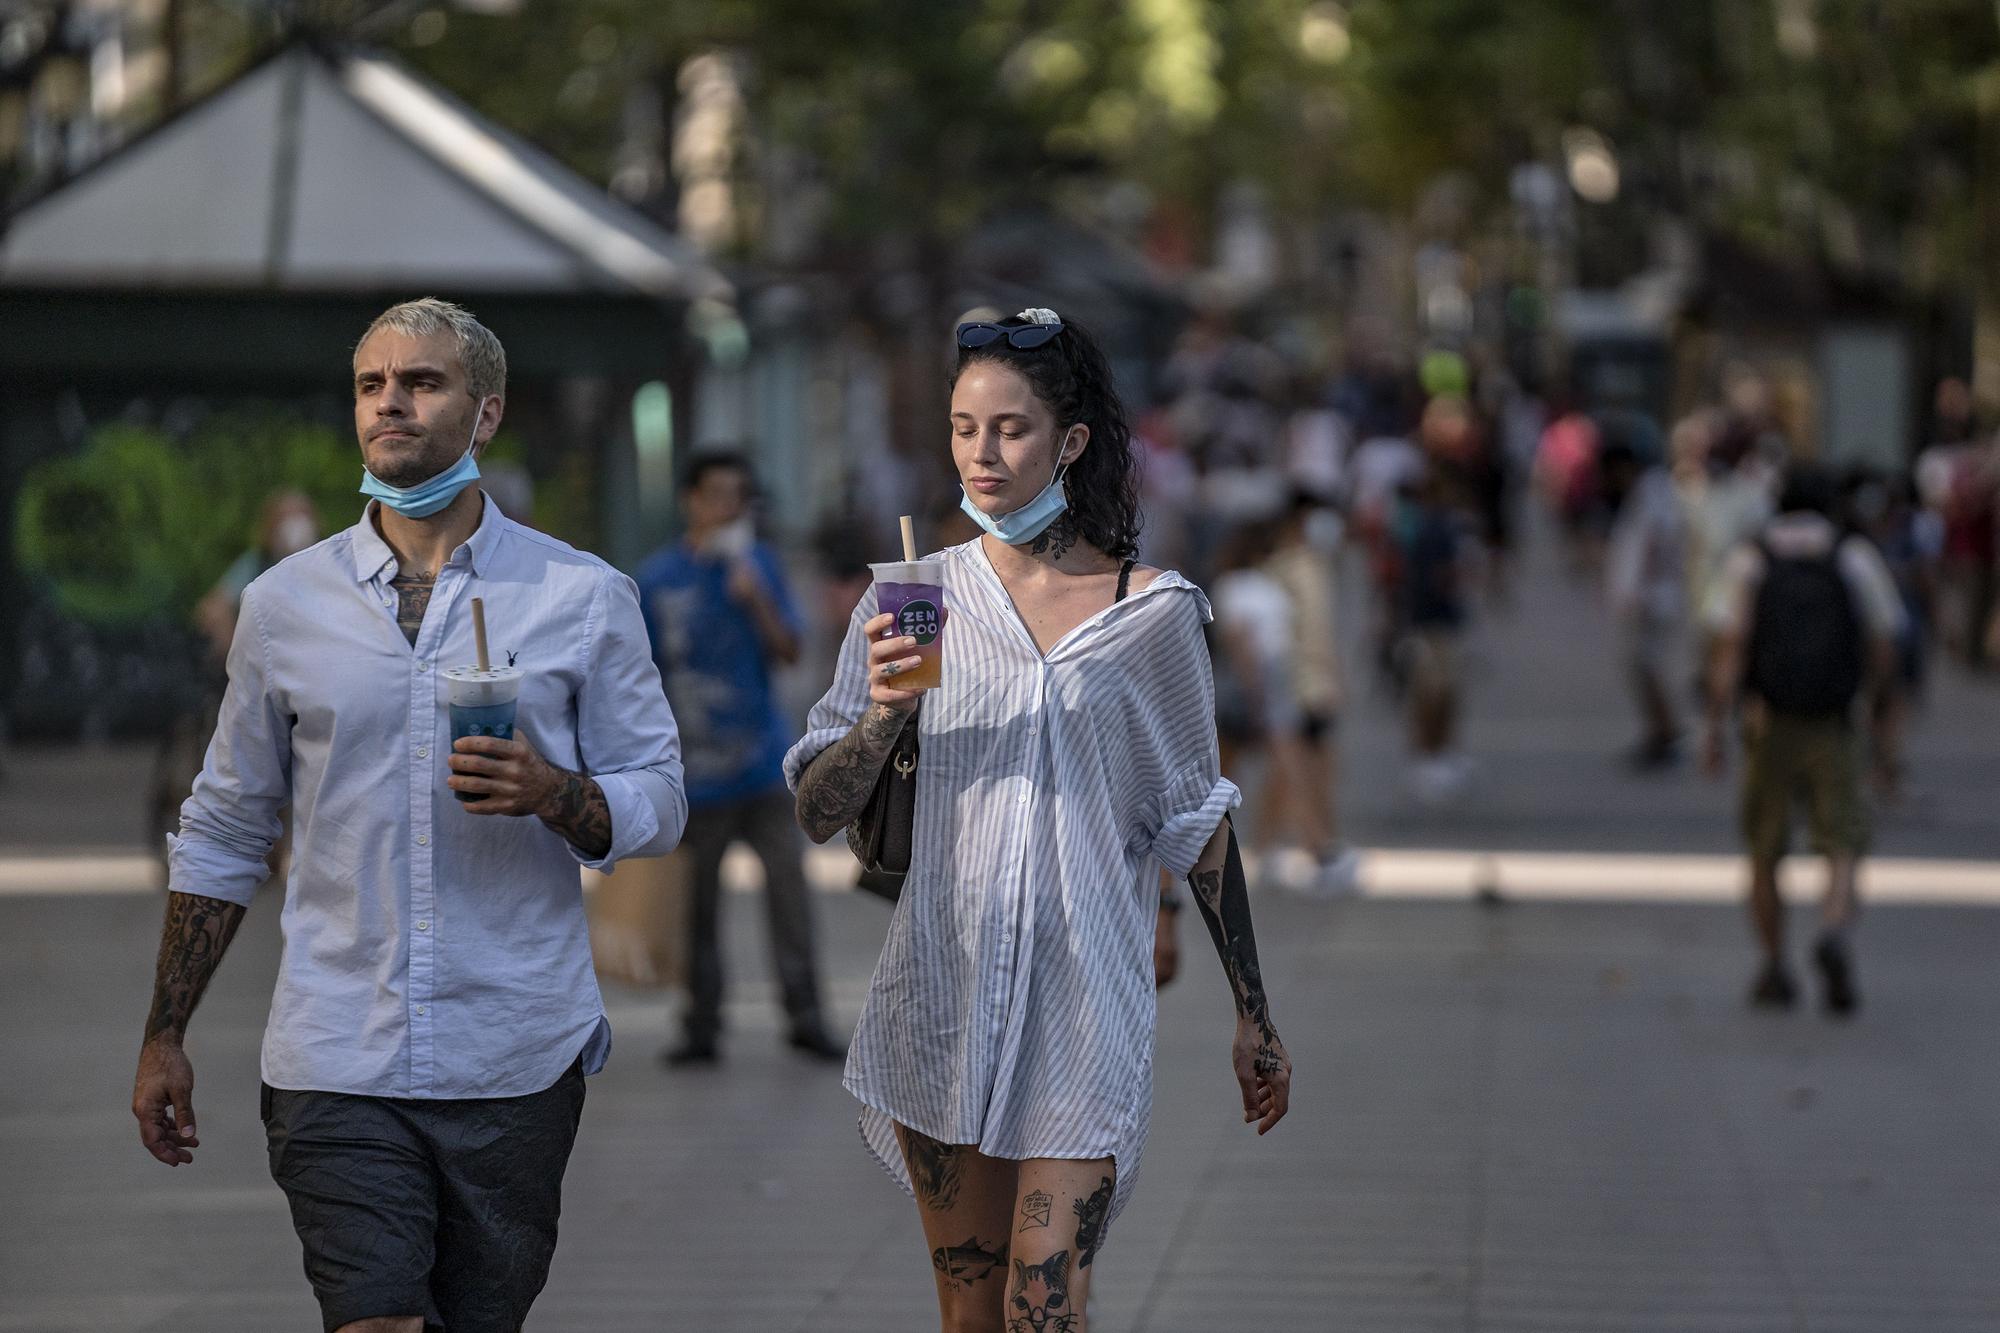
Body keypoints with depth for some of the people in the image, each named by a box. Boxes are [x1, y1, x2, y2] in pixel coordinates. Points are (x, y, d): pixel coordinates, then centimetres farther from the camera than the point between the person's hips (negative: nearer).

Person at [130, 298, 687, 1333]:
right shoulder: (286, 604, 7)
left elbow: (657, 802, 4)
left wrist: (552, 793, -18)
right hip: (335, 1063, 0)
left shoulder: (584, 598, 3)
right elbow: (222, 834, 14)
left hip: (517, 1060, 0)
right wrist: (164, 1037, 12)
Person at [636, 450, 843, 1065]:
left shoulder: (759, 563, 6)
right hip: (697, 769, -2)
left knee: (788, 881, -1)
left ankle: (805, 1016, 6)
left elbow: (790, 651, 2)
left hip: (763, 759, 2)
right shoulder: (658, 578, 0)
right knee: (698, 900, 4)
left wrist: (758, 601, -15)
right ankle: (701, 1026, 12)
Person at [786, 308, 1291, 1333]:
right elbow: (817, 816, 0)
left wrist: (1253, 1016, 11)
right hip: (938, 1001, 2)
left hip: (1081, 1011, -2)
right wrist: (885, 709, -19)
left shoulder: (1150, 612, -1)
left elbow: (1196, 821, 8)